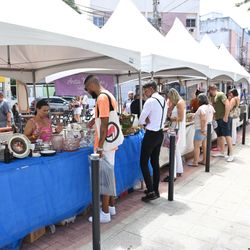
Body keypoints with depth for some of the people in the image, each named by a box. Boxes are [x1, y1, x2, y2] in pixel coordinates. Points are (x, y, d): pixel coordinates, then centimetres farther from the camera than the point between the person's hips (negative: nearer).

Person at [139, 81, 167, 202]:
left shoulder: (150, 101, -18)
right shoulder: (163, 100, 9)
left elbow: (141, 121, -15)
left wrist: (146, 121, 4)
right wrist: (150, 121, 1)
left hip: (151, 135, -9)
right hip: (160, 133, 9)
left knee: (144, 163, 0)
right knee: (155, 162, 15)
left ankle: (151, 192, 0)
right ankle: (156, 190, 23)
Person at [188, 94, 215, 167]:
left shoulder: (201, 108, -20)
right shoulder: (210, 107, 7)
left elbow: (203, 120, -26)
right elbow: (212, 117, 14)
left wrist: (202, 130, -23)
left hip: (200, 130, -9)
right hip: (208, 129, 9)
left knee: (196, 146, -2)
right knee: (204, 145, 16)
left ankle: (195, 162, 2)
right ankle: (204, 160, 23)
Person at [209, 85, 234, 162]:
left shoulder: (220, 95, -11)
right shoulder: (213, 98, 16)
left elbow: (227, 105, -20)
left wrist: (226, 117, -22)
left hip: (224, 119, -9)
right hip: (217, 119, 9)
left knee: (227, 135, -8)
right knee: (220, 136, 12)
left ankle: (231, 154, -6)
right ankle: (222, 152, 22)